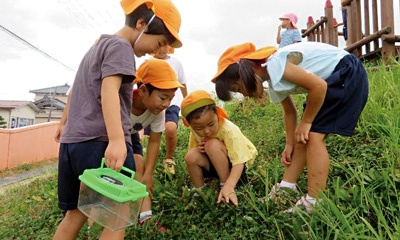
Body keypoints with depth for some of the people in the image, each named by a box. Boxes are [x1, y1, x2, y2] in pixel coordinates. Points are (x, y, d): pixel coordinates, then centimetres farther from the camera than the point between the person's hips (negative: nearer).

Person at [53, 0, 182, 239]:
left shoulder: (97, 46, 25)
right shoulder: (120, 46, -5)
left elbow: (75, 93, 32)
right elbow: (109, 90, -22)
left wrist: (64, 125, 41)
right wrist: (116, 139, -32)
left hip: (72, 141, 10)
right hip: (100, 141, -10)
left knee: (75, 214, 18)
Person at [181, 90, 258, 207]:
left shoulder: (229, 130, -30)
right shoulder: (195, 131, -13)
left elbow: (239, 163, -32)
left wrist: (228, 187, -47)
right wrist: (199, 149, -22)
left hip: (234, 163, -5)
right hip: (214, 164, 5)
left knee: (213, 144, -33)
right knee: (191, 156, -25)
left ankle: (225, 184, -17)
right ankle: (199, 190, -1)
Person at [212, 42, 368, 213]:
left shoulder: (274, 64, -24)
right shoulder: (274, 84, 5)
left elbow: (319, 86, -26)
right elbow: (290, 112, 13)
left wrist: (305, 122, -15)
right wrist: (289, 144, 10)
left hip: (348, 72, -9)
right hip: (332, 80, 9)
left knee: (314, 135, -16)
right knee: (302, 138, 4)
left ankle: (313, 205, -11)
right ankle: (286, 190, 9)